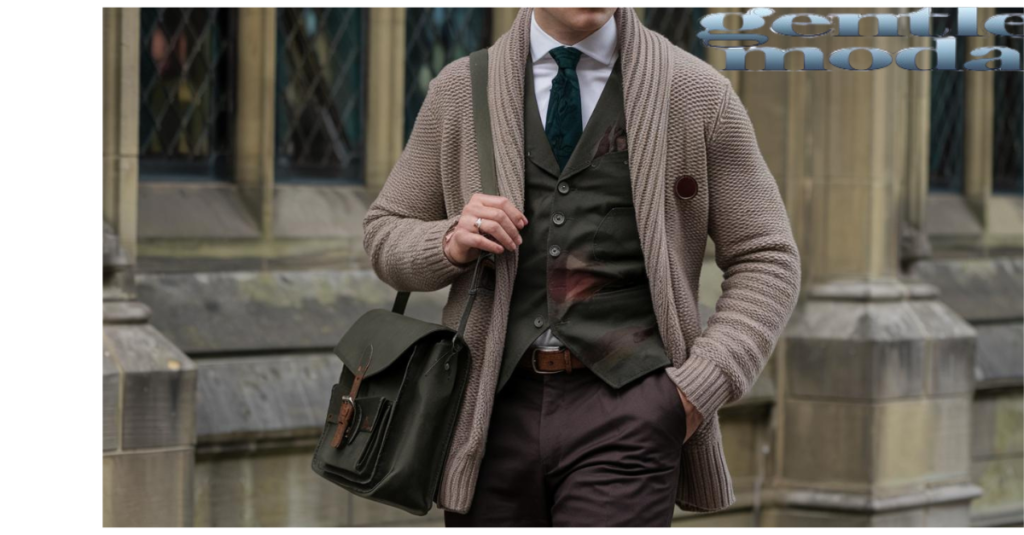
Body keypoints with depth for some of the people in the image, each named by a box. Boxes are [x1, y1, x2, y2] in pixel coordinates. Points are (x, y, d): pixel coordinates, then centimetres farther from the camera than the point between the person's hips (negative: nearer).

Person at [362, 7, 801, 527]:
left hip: (624, 407, -2)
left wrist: (700, 386, -7)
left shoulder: (698, 93, 6)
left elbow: (767, 261, 7)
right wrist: (451, 244, -6)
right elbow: (384, 235, 17)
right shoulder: (459, 90, 11)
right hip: (496, 408, 3)